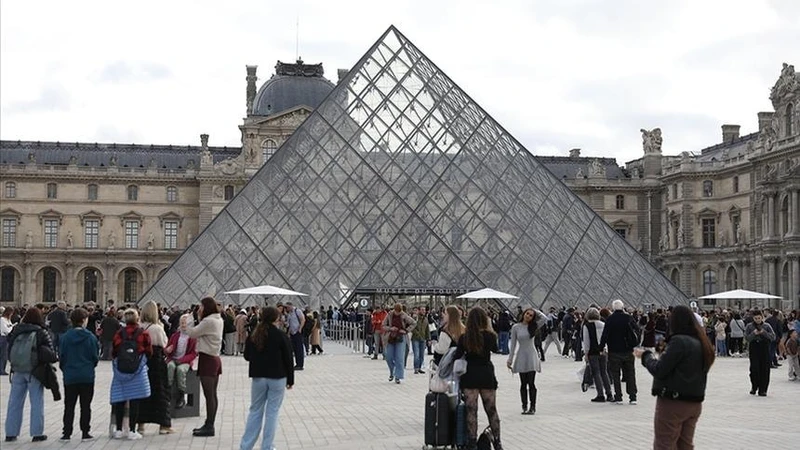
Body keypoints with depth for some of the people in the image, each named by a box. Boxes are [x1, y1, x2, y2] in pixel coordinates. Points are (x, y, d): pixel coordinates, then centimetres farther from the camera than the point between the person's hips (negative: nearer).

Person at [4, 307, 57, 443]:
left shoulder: (16, 331, 2)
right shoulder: (41, 333, -10)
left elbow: (9, 350, 7)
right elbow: (50, 354, -13)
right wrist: (55, 357, 6)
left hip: (17, 371, 4)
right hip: (35, 371, -4)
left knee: (14, 402, 10)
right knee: (37, 402, 5)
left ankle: (10, 433, 14)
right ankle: (37, 433, 7)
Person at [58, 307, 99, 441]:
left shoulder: (65, 336, -5)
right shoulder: (90, 337, -9)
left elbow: (61, 356, -1)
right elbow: (95, 357, -4)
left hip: (70, 376, 1)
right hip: (87, 376, -1)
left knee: (69, 406, 9)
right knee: (85, 406, 8)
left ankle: (66, 433, 8)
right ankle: (85, 433, 9)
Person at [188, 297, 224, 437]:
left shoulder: (208, 321, -17)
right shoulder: (218, 320, 12)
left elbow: (192, 333, -13)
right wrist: (200, 318, 5)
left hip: (207, 359, -10)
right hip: (215, 358, 10)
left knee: (209, 394, -5)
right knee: (213, 394, 12)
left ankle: (209, 427, -2)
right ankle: (209, 425, 19)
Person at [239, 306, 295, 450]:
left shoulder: (254, 336, 0)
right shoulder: (281, 336, -10)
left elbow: (247, 356, 11)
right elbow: (288, 360, -6)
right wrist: (290, 379, 3)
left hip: (258, 377, 3)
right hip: (277, 378, -3)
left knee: (255, 411, 13)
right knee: (272, 412, 3)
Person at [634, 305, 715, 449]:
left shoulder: (678, 341, -17)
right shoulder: (701, 342, 8)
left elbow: (659, 371, -18)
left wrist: (645, 355, -2)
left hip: (673, 402, -8)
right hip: (695, 403, 8)